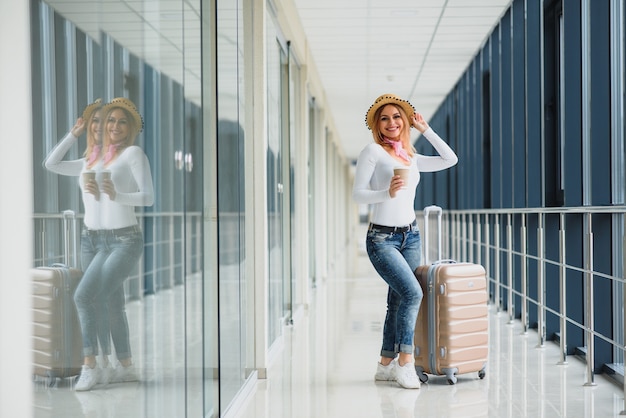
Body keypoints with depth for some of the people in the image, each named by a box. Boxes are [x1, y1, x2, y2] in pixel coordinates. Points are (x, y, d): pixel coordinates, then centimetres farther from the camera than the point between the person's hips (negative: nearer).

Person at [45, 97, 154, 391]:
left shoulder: (133, 153, -2)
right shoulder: (89, 162, 16)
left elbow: (148, 197, -10)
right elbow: (51, 164, 20)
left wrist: (116, 196, -27)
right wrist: (74, 133, 16)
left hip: (123, 240, -6)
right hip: (91, 239, 6)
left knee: (85, 295, -20)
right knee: (111, 304, 8)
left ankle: (91, 366, -10)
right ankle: (125, 367, 17)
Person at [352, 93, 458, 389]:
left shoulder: (412, 158, 14)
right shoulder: (373, 151, -3)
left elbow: (450, 159, 18)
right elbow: (357, 194, -8)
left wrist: (426, 130, 16)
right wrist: (387, 193, -25)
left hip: (411, 237, 6)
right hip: (382, 238, -6)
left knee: (398, 301, 7)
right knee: (412, 293, -21)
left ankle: (386, 364, 17)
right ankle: (405, 361, -12)